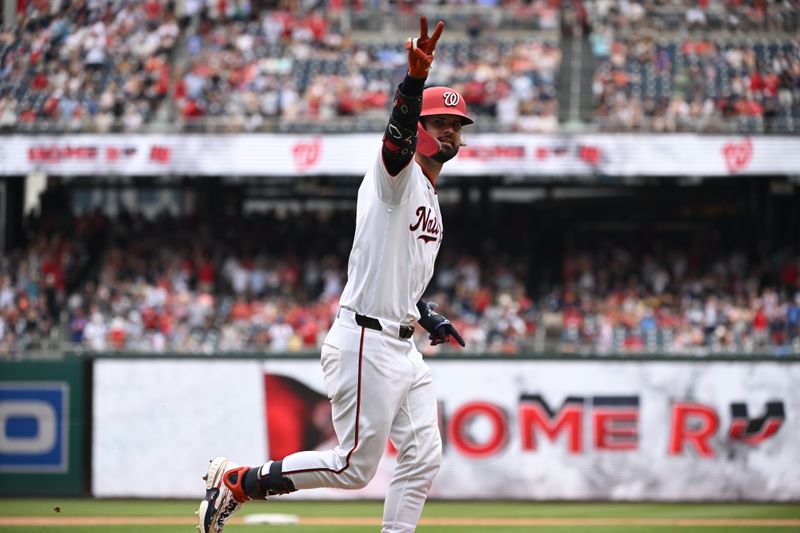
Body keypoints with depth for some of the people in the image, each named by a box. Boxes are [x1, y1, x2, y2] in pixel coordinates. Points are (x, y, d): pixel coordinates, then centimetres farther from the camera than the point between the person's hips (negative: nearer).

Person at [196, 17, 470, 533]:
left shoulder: (431, 198, 20)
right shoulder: (398, 175, -8)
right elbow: (398, 134, -33)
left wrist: (428, 316, 15)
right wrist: (416, 77, -52)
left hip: (402, 347, 9)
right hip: (365, 342, -9)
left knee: (424, 458, 3)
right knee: (354, 466, -6)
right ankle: (236, 481, 7)